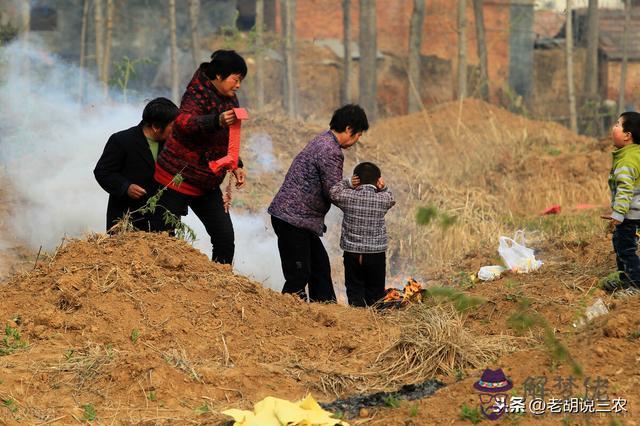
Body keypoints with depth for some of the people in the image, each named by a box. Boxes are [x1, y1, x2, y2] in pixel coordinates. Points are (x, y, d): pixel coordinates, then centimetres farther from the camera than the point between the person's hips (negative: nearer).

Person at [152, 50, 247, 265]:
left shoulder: (229, 100, 8)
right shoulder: (197, 94, -18)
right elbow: (183, 123, -40)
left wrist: (236, 166, 11)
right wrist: (217, 121, -55)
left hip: (207, 185, 8)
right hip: (178, 179, -8)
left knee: (225, 238, 0)